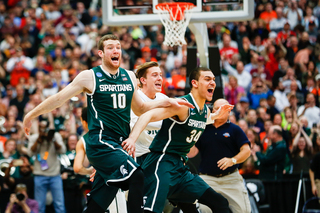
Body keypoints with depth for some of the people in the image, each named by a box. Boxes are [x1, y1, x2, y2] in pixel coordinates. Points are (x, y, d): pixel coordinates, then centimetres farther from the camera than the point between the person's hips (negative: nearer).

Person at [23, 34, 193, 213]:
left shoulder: (129, 77, 13)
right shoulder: (90, 76, -3)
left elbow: (139, 109, 25)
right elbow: (59, 99, 4)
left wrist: (167, 102, 13)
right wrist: (31, 115, 8)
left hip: (119, 145, 6)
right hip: (101, 143, -6)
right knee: (136, 176, -27)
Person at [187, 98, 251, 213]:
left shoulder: (234, 129, 5)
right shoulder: (203, 129, 9)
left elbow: (246, 151, -4)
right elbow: (192, 152, 6)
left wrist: (232, 160, -20)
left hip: (231, 178, 0)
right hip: (207, 178, 0)